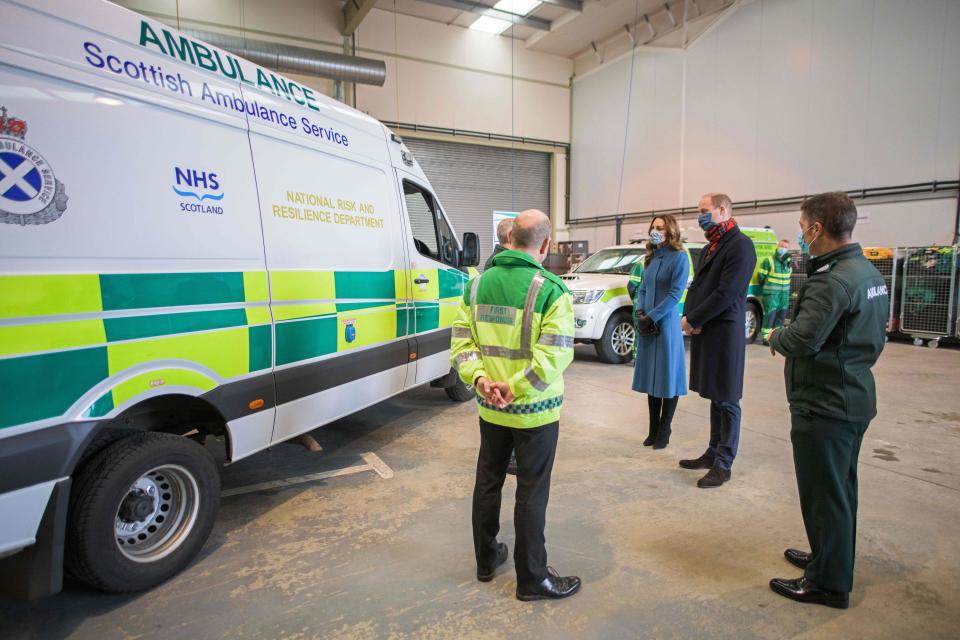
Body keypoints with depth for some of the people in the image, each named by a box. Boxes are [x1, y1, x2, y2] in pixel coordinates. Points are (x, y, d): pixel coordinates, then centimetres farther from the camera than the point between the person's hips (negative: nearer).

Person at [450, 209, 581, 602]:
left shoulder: (478, 284, 2)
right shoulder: (551, 289, -15)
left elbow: (461, 341, -2)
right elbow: (555, 354, -24)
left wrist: (480, 379, -12)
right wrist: (514, 387, -20)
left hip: (489, 408, 5)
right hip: (534, 411, -5)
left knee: (487, 482, 20)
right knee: (531, 494, 8)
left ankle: (486, 560, 37)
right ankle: (532, 579, 23)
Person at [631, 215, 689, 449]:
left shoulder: (678, 257, -8)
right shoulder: (651, 258, 13)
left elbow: (676, 293, -14)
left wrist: (651, 317, -15)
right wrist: (639, 312, -4)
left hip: (666, 324, -7)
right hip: (647, 325, 7)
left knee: (668, 377, 3)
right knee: (651, 377, 11)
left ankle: (664, 432, 13)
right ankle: (653, 430, 21)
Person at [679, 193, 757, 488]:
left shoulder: (740, 245, -11)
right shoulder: (709, 248, 17)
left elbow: (726, 293, -18)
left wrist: (692, 319, -12)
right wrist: (689, 317, -1)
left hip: (725, 333, -8)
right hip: (703, 331, 8)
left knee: (726, 400, 1)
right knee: (715, 397, 16)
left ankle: (723, 464, 11)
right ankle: (714, 452, 27)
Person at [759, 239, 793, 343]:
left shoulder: (788, 261, 8)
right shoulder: (768, 261, -10)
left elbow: (788, 275, 17)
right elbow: (761, 276, -6)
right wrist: (765, 288, -1)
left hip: (784, 293, 7)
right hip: (771, 293, -7)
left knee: (782, 315, 13)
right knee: (770, 314, -8)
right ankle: (766, 337, -3)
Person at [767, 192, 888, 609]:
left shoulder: (833, 281, -24)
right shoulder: (869, 272, 9)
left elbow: (802, 339, -31)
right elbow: (875, 334, 16)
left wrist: (776, 338, -11)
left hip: (825, 405, -10)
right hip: (855, 397, 10)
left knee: (825, 494, 3)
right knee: (840, 488, 22)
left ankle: (828, 583, 18)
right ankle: (830, 558, 40)